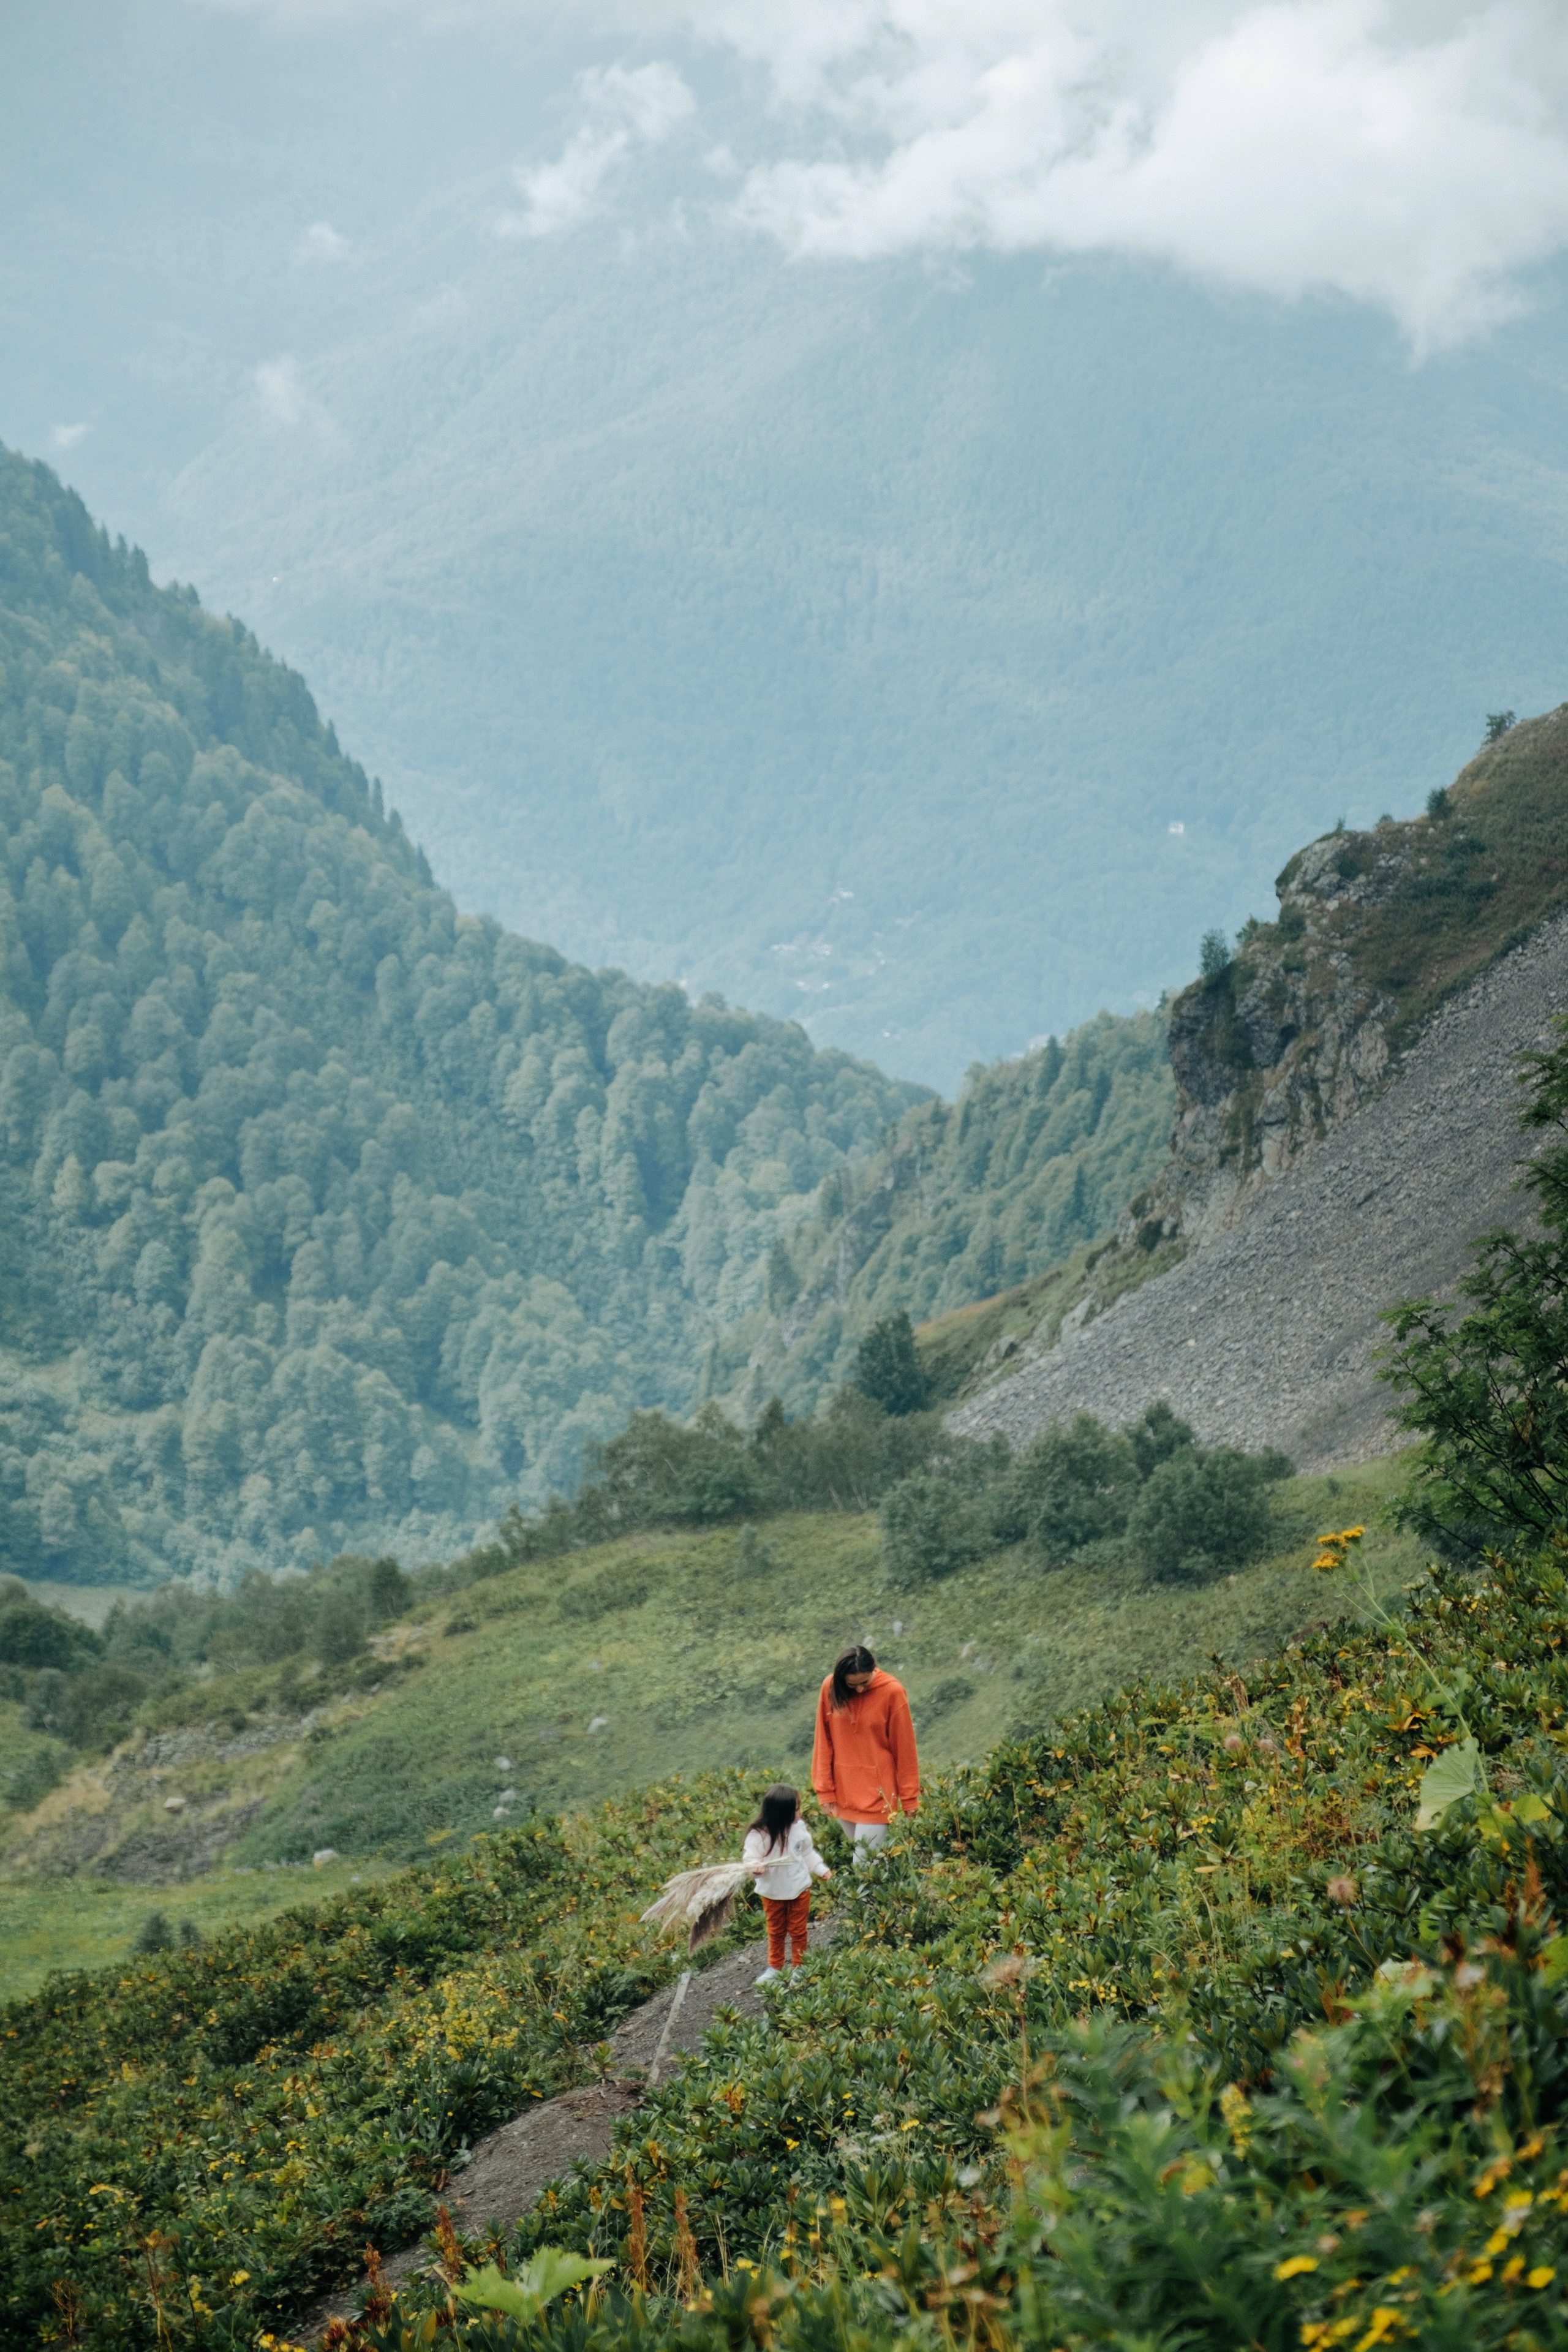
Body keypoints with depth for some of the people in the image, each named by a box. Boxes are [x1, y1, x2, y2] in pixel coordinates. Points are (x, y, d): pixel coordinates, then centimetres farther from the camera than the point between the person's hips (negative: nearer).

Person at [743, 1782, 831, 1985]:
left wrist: (821, 1869, 4)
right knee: (776, 1932, 17)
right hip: (772, 1892, -2)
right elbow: (750, 1858, -21)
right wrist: (755, 1867, -41)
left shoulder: (799, 1828, -9)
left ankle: (799, 1967, 26)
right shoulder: (759, 1835, -22)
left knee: (798, 1930, 12)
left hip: (799, 1889, 2)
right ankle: (775, 1967, 33)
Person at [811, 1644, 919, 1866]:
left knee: (865, 1865, -7)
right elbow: (824, 1743, 3)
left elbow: (904, 1749, -7)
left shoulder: (892, 1692, -13)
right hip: (843, 1791, 3)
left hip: (876, 1794, -3)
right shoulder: (831, 1688, -4)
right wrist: (825, 1790, 1)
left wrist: (909, 1799, -3)